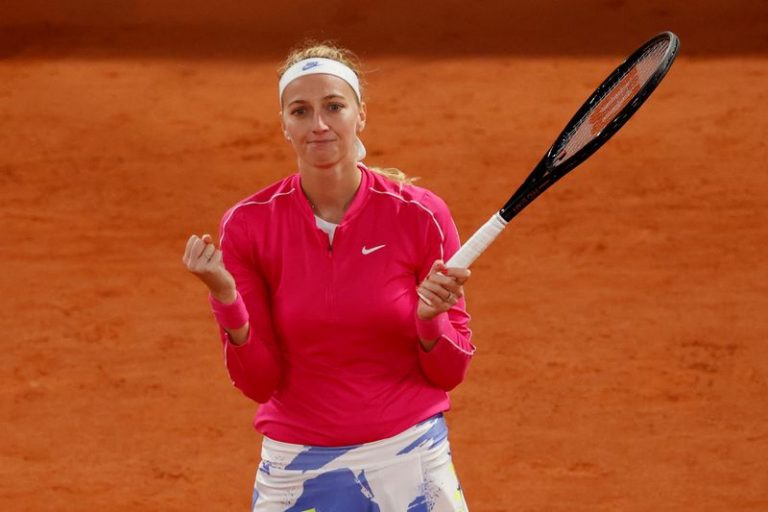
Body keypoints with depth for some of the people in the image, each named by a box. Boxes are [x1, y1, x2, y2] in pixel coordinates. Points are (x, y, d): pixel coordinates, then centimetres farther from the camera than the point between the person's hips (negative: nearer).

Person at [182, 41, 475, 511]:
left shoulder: (420, 216, -8)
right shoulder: (248, 225, -6)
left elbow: (449, 373, -2)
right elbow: (259, 382, -5)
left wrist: (431, 320, -21)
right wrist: (226, 300, -20)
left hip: (410, 464, 0)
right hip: (296, 470, 0)